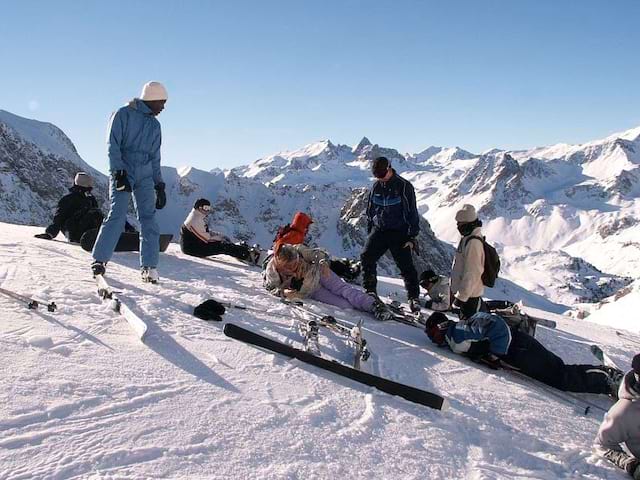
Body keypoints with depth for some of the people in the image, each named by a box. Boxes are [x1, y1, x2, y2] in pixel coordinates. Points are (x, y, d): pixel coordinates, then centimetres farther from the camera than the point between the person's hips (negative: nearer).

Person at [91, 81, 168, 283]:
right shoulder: (123, 114, 1)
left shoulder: (155, 125, 18)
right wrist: (119, 172, -16)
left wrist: (159, 185, 15)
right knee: (117, 215, -14)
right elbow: (113, 145, -6)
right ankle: (99, 259, -3)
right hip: (122, 173, -5)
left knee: (149, 218, -5)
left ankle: (149, 267, -2)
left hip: (145, 176, 5)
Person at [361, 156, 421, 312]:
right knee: (366, 257, -11)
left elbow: (412, 213, -5)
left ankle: (414, 297, 0)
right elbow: (370, 211, 19)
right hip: (379, 230, 4)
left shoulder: (404, 186, -6)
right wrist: (369, 233, 15)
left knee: (406, 265, -8)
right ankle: (370, 290, 2)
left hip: (399, 233, -4)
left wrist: (412, 237, -8)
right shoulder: (376, 187, 9)